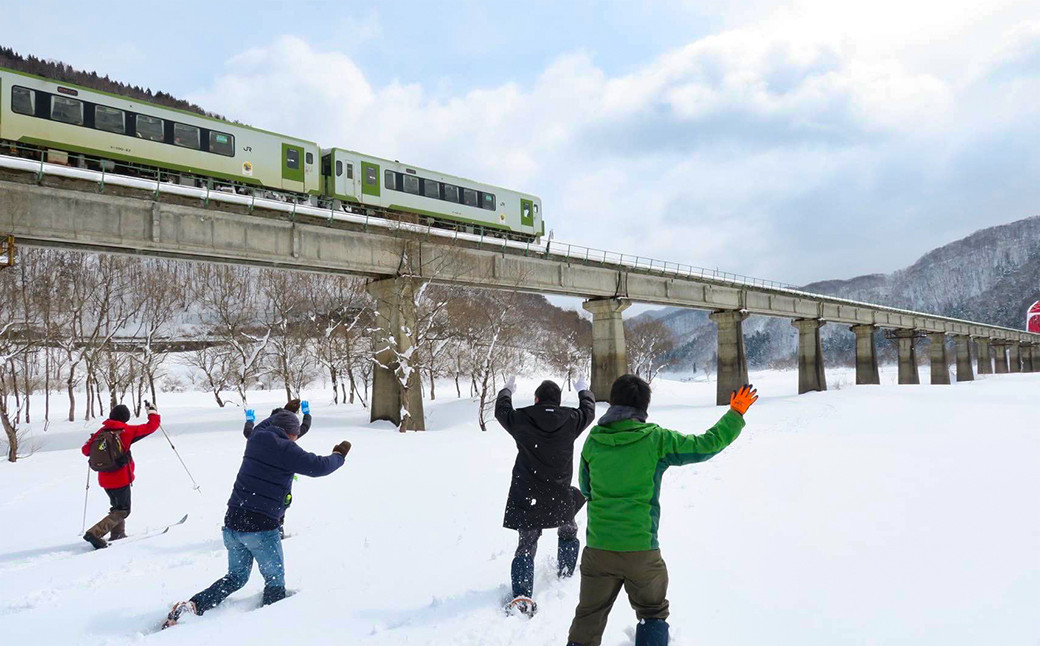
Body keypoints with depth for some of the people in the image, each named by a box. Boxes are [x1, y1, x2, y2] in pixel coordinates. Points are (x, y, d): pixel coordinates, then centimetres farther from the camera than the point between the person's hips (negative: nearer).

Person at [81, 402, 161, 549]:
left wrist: (91, 440, 28)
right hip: (121, 479, -6)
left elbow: (86, 450, 8)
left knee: (117, 506, 26)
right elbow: (152, 426, -6)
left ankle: (117, 534, 28)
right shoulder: (127, 431, -10)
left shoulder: (101, 432, 0)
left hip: (104, 480, 6)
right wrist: (152, 411, 10)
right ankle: (95, 533, -11)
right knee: (123, 511, 3)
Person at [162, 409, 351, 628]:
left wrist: (285, 412, 47)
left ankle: (192, 606, 8)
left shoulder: (255, 438, 8)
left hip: (232, 522, 7)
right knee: (275, 579, 12)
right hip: (261, 527, -7)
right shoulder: (286, 450, -12)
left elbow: (265, 424, 31)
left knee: (236, 576, 22)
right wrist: (339, 455, 8)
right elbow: (318, 466, -11)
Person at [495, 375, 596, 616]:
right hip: (559, 497, 1)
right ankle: (566, 576, 41)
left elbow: (501, 411, 11)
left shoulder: (521, 419, -10)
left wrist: (507, 391, 31)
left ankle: (521, 597, -8)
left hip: (527, 498, -1)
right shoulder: (571, 419, -7)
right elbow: (588, 410, 15)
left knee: (526, 546, 5)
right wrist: (584, 390, 35)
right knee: (568, 532, 29)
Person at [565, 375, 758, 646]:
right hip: (642, 550, -2)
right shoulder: (656, 439, -10)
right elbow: (707, 445, -2)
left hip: (598, 549, 2)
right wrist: (735, 414, 12)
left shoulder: (593, 441, -2)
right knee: (653, 614, 22)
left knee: (589, 617, 16)